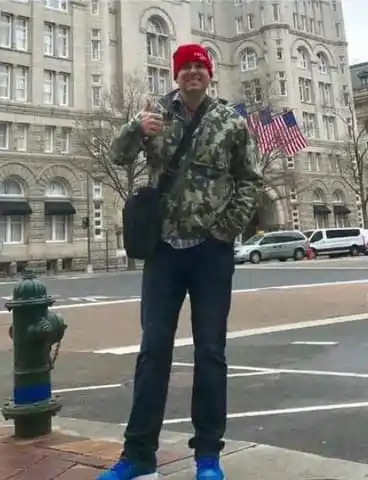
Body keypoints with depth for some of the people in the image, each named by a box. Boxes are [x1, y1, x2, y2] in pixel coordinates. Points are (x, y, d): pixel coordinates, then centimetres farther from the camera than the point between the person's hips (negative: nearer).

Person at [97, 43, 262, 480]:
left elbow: (249, 180, 8)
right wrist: (136, 128, -21)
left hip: (212, 250, -1)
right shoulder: (158, 113, 6)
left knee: (210, 351, 5)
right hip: (165, 247, 1)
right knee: (153, 349, 3)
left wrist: (233, 224, -5)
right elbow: (119, 155, -1)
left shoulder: (231, 122, 2)